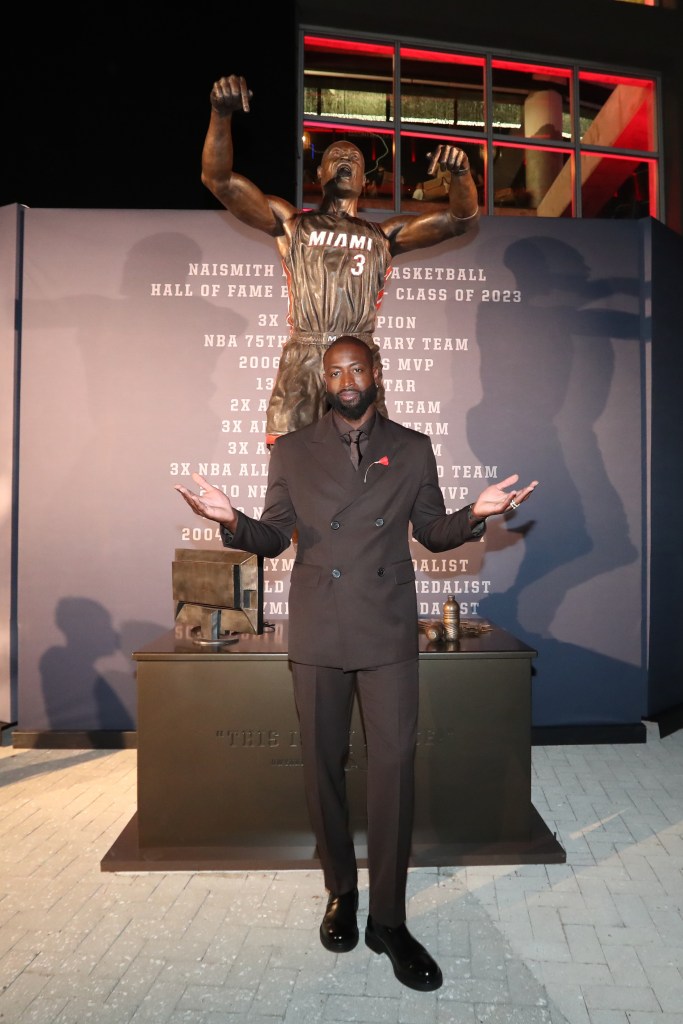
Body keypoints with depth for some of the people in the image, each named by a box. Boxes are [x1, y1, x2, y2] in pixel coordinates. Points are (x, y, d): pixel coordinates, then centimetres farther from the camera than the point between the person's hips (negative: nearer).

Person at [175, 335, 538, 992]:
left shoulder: (413, 450, 8)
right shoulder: (292, 451, 8)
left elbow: (432, 532, 10)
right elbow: (274, 537, 7)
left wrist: (475, 514, -9)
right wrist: (232, 521, -14)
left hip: (388, 630, 0)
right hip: (317, 633, 1)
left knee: (394, 765, -2)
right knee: (322, 765, 10)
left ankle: (388, 919, 16)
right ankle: (340, 892, 31)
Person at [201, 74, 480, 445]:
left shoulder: (385, 235, 20)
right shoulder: (291, 224, 17)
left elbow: (462, 218, 15)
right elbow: (219, 180, 8)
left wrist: (460, 173, -6)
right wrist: (221, 114, -8)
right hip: (300, 366, -1)